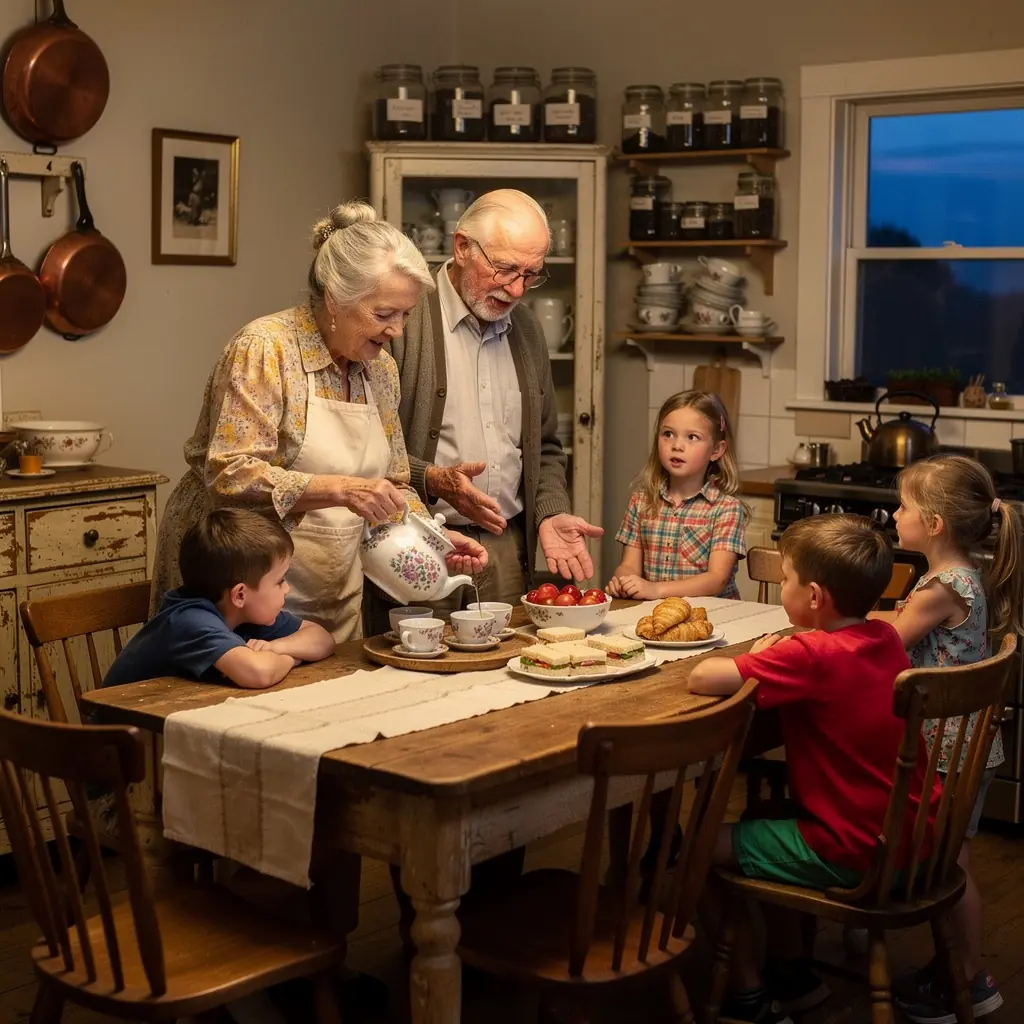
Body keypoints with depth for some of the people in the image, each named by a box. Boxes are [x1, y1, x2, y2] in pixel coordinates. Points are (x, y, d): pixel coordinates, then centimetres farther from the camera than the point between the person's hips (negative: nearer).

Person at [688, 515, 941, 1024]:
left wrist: (756, 658, -8)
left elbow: (702, 679, -27)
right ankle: (792, 974, 35)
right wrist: (773, 660, 3)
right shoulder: (884, 637, -1)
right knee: (765, 826, 28)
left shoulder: (813, 656, -24)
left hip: (856, 856, -8)